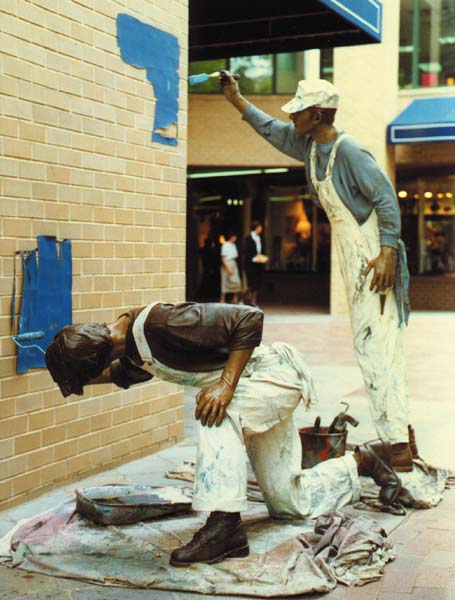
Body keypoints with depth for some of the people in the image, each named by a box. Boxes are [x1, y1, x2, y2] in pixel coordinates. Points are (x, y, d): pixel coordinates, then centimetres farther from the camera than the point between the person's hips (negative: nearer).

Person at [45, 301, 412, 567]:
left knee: (218, 412, -36)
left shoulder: (160, 323, -30)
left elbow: (249, 319, -30)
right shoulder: (131, 349, -1)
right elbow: (124, 374, 24)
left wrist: (226, 385, -35)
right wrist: (70, 373, 15)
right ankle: (365, 461, 31)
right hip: (255, 394, 9)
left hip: (274, 374, -9)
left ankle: (225, 525, -33)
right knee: (288, 502, 11)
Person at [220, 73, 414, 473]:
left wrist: (388, 252, -24)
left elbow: (386, 197, -19)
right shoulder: (309, 145, 10)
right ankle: (402, 431, 20)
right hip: (352, 255, 10)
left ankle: (397, 447, -12)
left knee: (375, 344, -13)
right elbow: (272, 130, 27)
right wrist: (237, 100, 28)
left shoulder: (348, 150, -16)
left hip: (372, 255, -10)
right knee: (373, 343, 11)